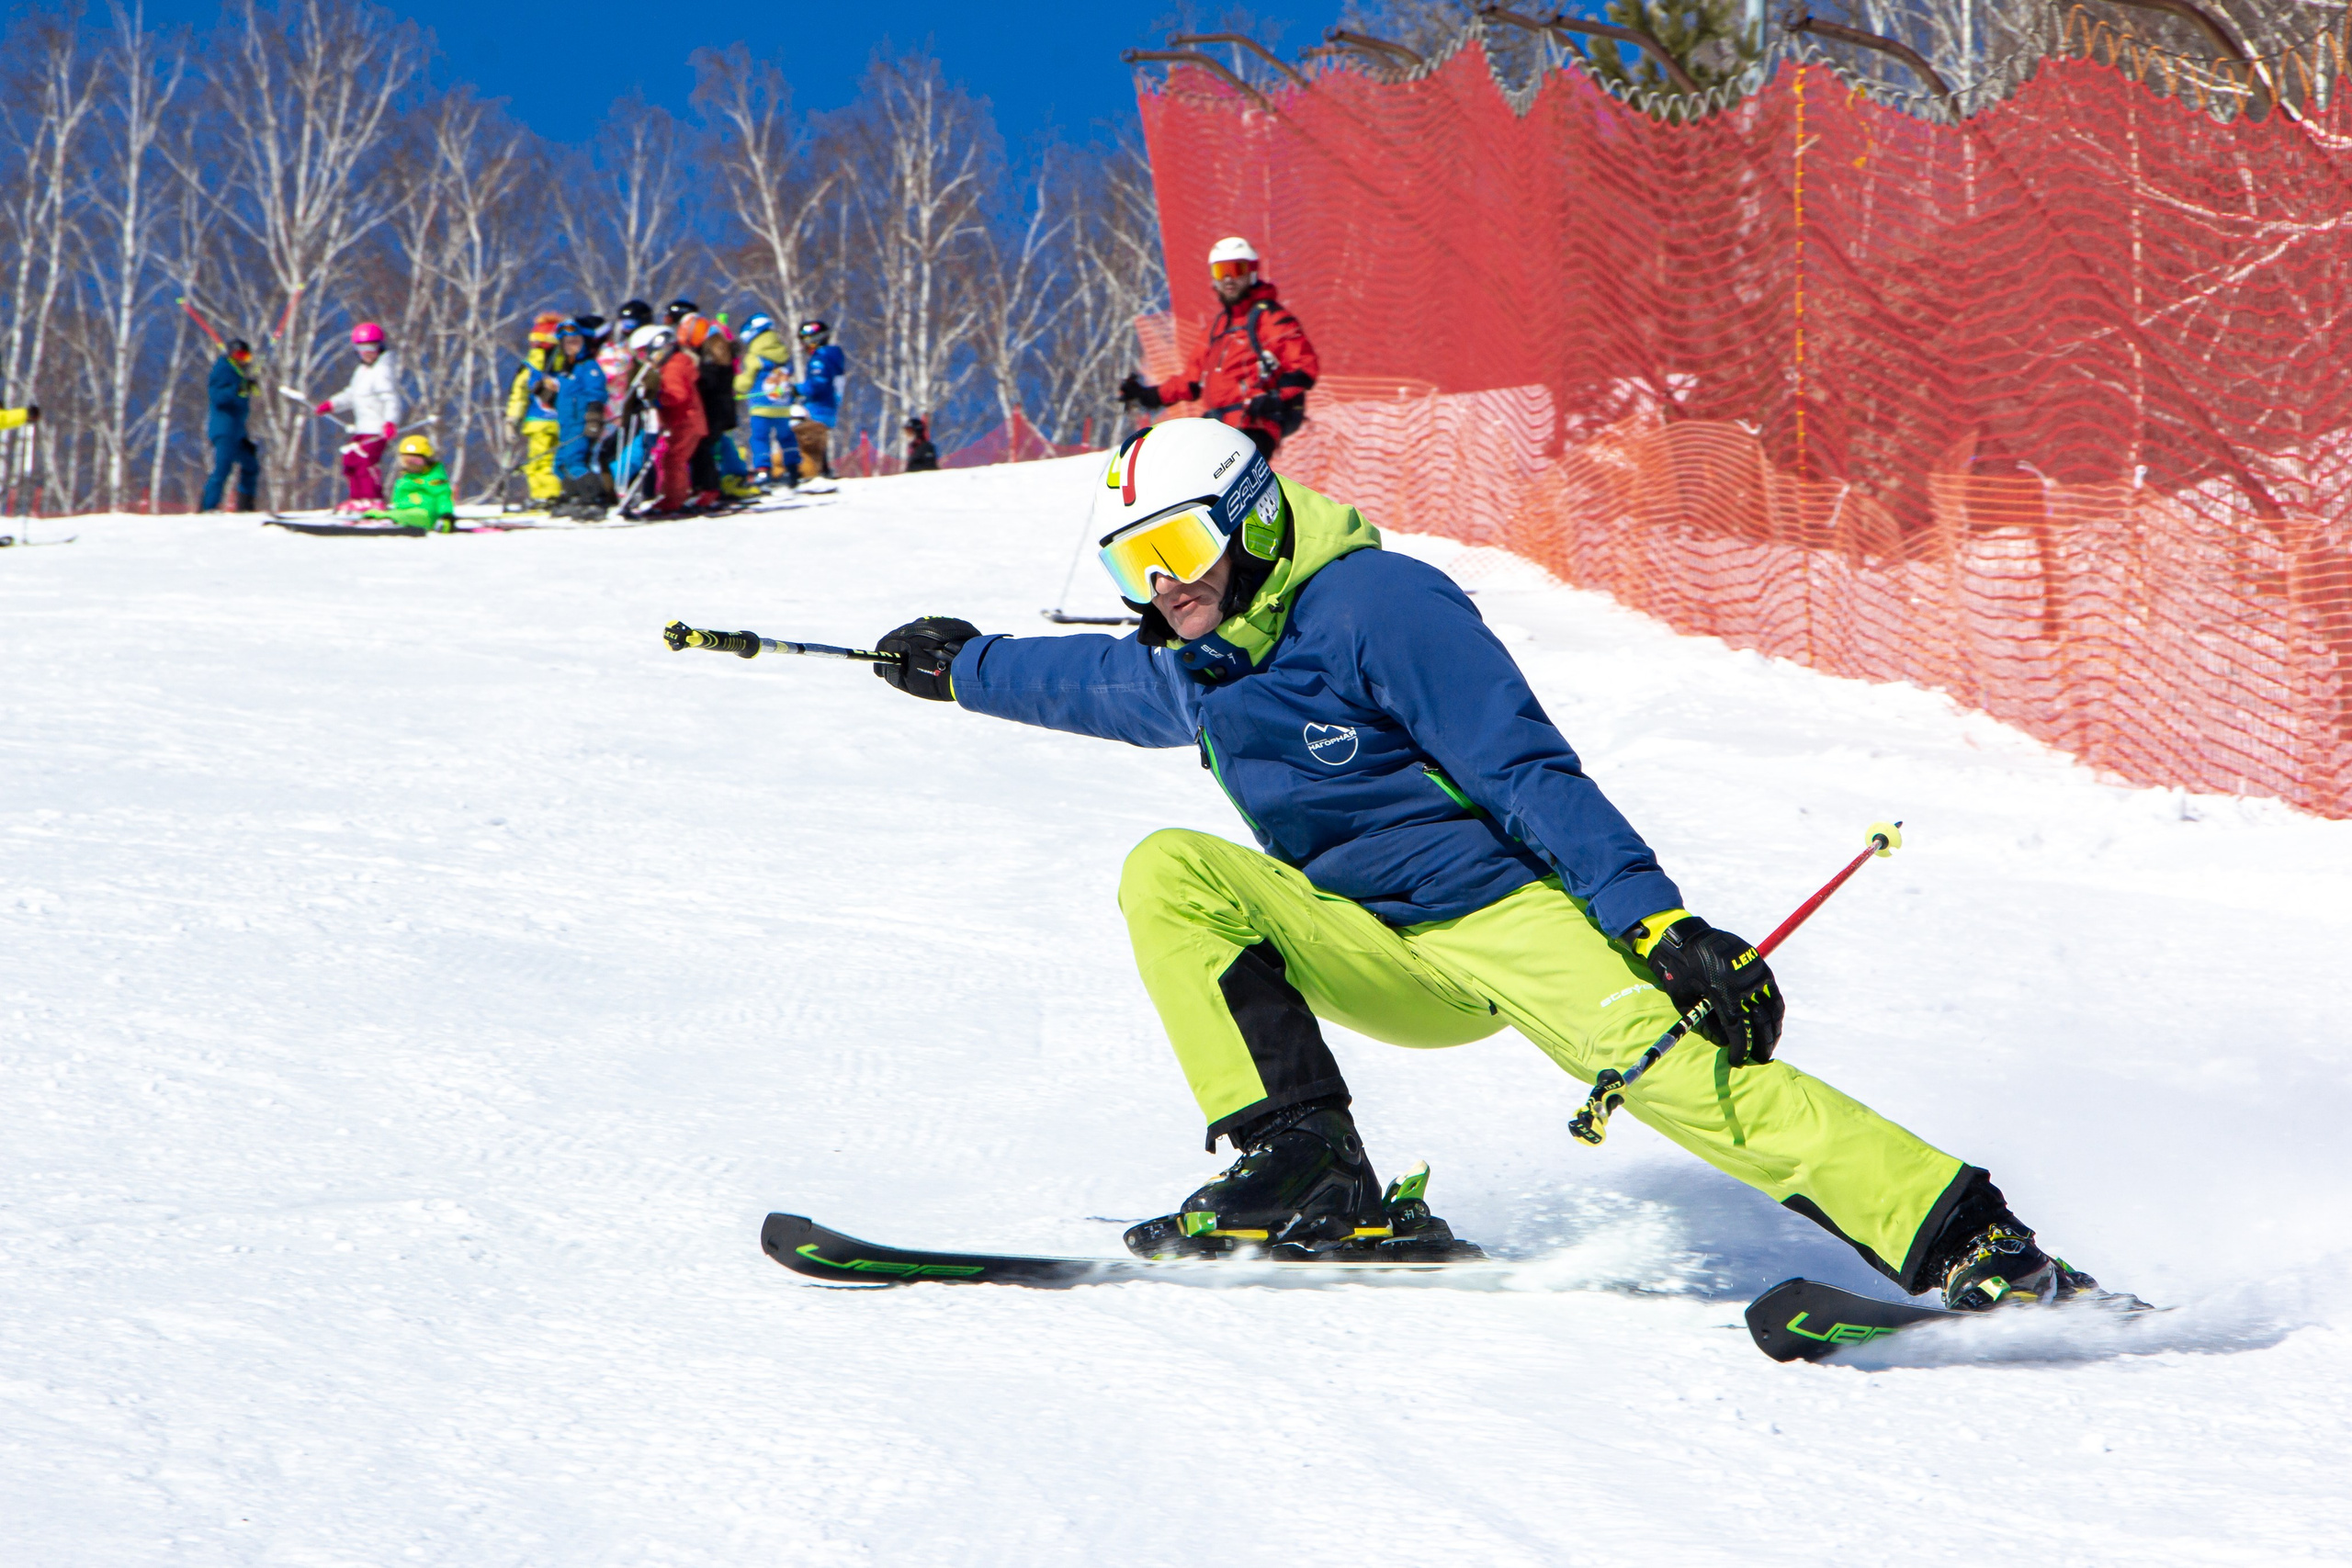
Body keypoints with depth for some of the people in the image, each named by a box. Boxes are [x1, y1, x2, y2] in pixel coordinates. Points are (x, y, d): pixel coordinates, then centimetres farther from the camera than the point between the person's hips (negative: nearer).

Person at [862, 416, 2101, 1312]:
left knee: (1654, 1059, -29)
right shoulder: (1197, 670, 11)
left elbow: (1527, 770, -19)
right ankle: (1301, 1173, -19)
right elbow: (1095, 679, 36)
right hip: (1382, 961, 7)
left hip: (1499, 905, -7)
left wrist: (1655, 919, -26)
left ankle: (1971, 1244, -34)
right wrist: (967, 670, 48)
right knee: (1168, 877, -11)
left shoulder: (1374, 606, -14)